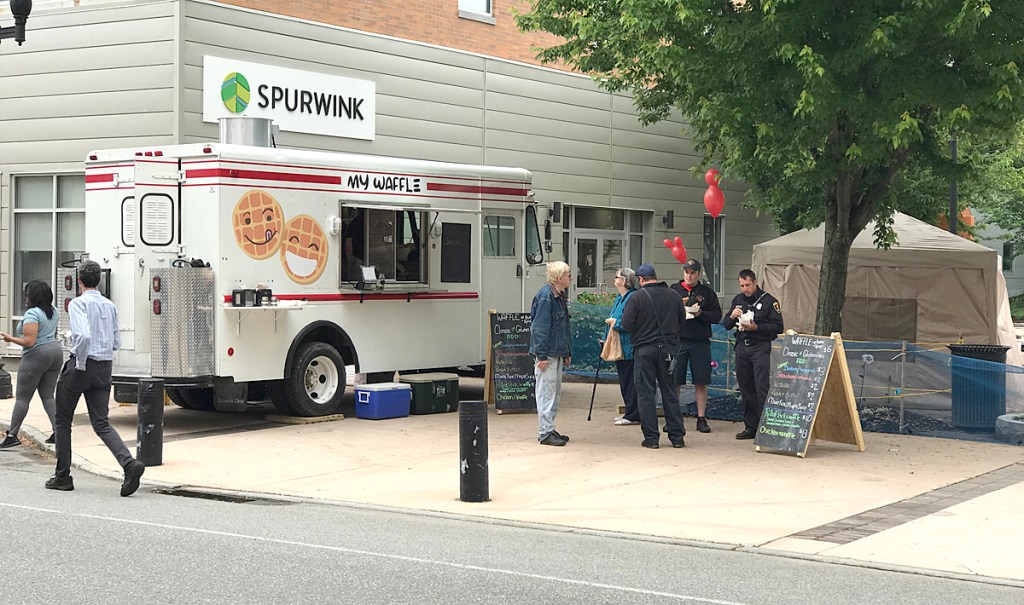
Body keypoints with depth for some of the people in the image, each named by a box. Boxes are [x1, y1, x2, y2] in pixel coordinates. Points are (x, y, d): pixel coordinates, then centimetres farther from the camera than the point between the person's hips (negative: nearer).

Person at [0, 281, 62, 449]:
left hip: (37, 355, -8)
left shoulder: (32, 313, -15)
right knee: (48, 395, 11)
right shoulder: (53, 312, 10)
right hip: (55, 352, 8)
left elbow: (29, 341, -21)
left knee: (22, 397, -1)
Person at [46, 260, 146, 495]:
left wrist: (80, 363, -15)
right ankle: (129, 464, -19)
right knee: (101, 423, 3)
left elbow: (83, 335, -26)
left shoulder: (78, 303, -10)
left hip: (82, 365, -6)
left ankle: (62, 476, 16)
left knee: (63, 420, 11)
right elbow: (116, 343, 14)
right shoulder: (110, 306, 11)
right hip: (105, 367, 6)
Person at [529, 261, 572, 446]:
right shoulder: (545, 297, -16)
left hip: (557, 353, 10)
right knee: (546, 392, -6)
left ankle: (549, 429, 22)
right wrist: (541, 355, -21)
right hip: (547, 354, -10)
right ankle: (545, 433, -2)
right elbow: (540, 328, -19)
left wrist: (567, 353, 20)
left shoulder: (558, 296, 14)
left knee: (556, 392, 14)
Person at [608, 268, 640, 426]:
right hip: (619, 348, 10)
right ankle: (629, 413, 22)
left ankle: (633, 416, -2)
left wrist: (616, 323, -14)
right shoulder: (619, 299, 17)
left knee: (630, 381, -6)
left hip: (629, 349, -10)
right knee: (624, 381, 14)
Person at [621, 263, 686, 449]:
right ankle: (677, 436, 13)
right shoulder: (673, 296, 2)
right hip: (668, 348, 4)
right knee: (670, 393, 11)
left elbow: (626, 325, -11)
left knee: (645, 393, 2)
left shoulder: (637, 297, -10)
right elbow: (682, 320, 12)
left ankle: (651, 437, 2)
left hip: (644, 350, -4)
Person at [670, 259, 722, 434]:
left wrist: (700, 314, -13)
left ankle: (701, 419, 10)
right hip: (677, 341, 0)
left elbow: (717, 315, 3)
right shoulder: (674, 290, 7)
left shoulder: (707, 292, 8)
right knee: (674, 382, 1)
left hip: (700, 342, 0)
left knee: (701, 383, 3)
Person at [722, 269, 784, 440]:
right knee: (746, 389, 8)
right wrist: (732, 317, -5)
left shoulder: (768, 301, -2)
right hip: (742, 347, 6)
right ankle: (751, 427, 14)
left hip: (761, 348, -6)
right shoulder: (738, 300, 15)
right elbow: (726, 325, 17)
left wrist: (756, 327, -17)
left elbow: (778, 327, -7)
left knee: (762, 388, -12)